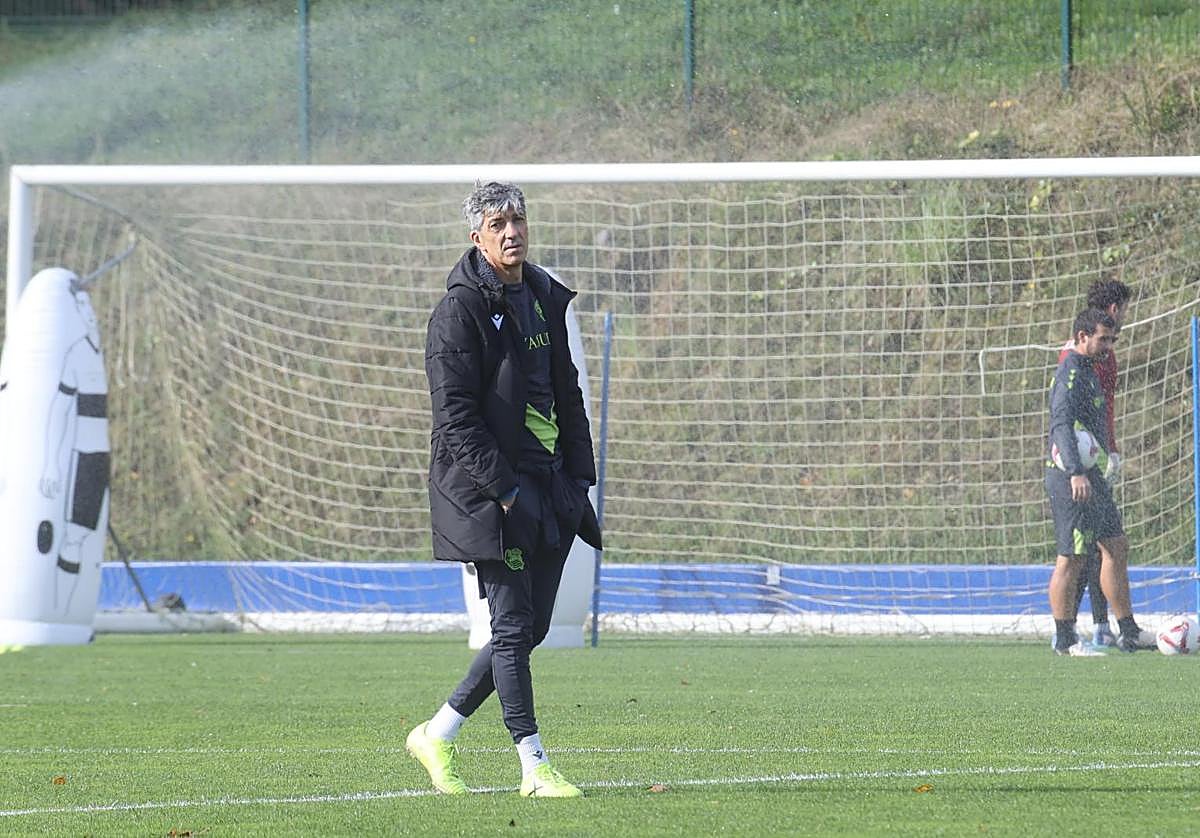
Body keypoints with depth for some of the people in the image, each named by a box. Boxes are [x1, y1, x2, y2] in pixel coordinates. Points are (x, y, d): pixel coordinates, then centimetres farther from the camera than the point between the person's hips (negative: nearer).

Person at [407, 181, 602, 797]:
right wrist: (502, 488, -19)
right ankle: (534, 768, -3)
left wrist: (578, 475, 11)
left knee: (530, 626, 8)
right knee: (513, 625, -7)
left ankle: (438, 735, 20)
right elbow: (456, 415, -14)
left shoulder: (546, 300, 15)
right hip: (489, 490, -8)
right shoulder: (461, 309, -9)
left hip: (548, 486, 8)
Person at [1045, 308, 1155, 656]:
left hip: (1090, 476, 11)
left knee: (1116, 547, 12)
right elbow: (1062, 424, -26)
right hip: (1071, 477, -11)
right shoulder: (1070, 374, -14)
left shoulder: (1088, 372, 19)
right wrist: (1076, 473, -35)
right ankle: (1065, 639, -1)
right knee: (1071, 557, -6)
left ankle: (1128, 633, 16)